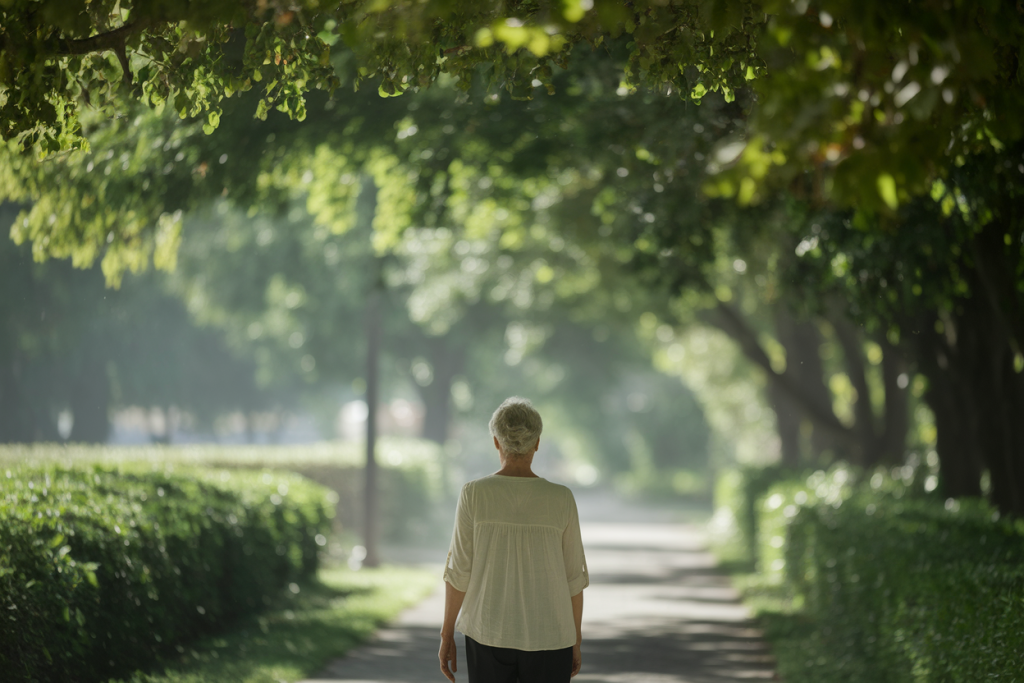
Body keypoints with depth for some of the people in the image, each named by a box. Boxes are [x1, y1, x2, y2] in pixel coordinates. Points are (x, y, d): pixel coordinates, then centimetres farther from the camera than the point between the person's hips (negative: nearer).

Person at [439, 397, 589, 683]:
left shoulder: (474, 495, -10)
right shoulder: (561, 500, -8)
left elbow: (459, 571, -7)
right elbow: (572, 578, -2)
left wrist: (447, 636, 2)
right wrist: (575, 641, 9)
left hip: (489, 634, 0)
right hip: (547, 637, 0)